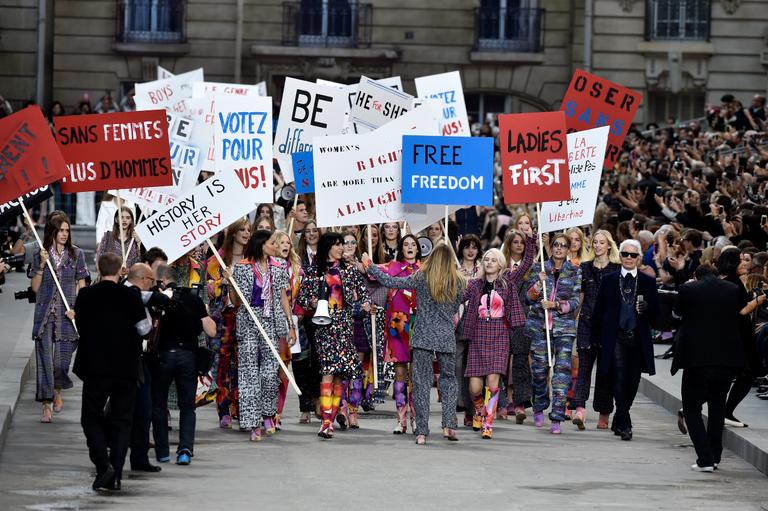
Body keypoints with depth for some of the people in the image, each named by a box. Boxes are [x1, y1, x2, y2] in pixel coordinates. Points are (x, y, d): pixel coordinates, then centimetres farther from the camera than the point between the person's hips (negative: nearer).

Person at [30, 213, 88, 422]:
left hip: (67, 313, 0)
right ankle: (46, 406, -4)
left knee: (62, 357, 0)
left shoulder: (76, 254, 5)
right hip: (44, 312, 0)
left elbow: (81, 285, 6)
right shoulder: (39, 255, 5)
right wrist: (42, 264, -8)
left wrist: (76, 308, -7)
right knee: (44, 358, -5)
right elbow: (35, 287, 4)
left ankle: (57, 391, 32)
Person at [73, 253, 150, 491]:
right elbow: (143, 328, -6)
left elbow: (81, 326, 2)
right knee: (121, 421, 9)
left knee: (91, 417, 9)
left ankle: (103, 464, -11)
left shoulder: (86, 295, -4)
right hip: (126, 368, 1)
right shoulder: (131, 296, -5)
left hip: (95, 366, -1)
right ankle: (116, 475, 5)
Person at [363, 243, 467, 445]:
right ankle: (448, 426, 5)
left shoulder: (421, 278, -5)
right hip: (447, 337, 1)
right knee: (448, 379, 16)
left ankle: (422, 431, -1)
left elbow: (390, 281, -4)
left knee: (421, 382, 2)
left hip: (423, 336, -1)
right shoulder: (457, 282, -1)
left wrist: (370, 266, 8)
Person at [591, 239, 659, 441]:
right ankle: (624, 424, -10)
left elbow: (656, 311, 7)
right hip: (616, 339, -2)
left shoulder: (648, 282, 8)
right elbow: (599, 310, 7)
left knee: (632, 383, 6)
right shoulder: (609, 280, 7)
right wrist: (597, 338, 2)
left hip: (639, 339, 2)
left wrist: (646, 307, -16)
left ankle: (618, 422, 24)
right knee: (620, 381, -11)